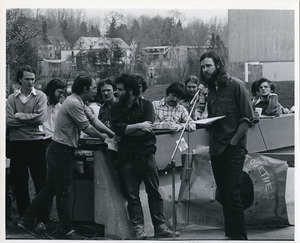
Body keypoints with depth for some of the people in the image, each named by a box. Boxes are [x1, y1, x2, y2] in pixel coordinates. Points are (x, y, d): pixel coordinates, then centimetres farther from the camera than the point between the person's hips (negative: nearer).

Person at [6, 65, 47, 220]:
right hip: (17, 143, 2)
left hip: (36, 143, -2)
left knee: (40, 181, 1)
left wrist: (19, 116, -9)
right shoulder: (12, 99, 7)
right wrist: (30, 119, -10)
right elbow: (8, 121, -6)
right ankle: (24, 217, 17)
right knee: (19, 183, 7)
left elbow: (40, 118, -12)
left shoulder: (40, 96, 3)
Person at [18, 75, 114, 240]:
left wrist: (113, 134, 11)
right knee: (64, 192, -2)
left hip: (57, 151, 10)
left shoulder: (79, 103, 13)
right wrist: (102, 136, 0)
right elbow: (87, 127, -16)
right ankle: (66, 230, 6)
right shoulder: (74, 104, -19)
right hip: (61, 151, -10)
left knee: (50, 189, 15)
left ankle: (27, 220, 20)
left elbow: (94, 120, 15)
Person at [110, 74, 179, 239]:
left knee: (154, 193, 1)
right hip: (126, 156, 1)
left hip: (146, 153, -1)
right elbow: (117, 129, -8)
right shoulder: (116, 108, 8)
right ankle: (138, 228, 3)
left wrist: (126, 130, -10)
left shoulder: (146, 105, 2)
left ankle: (160, 227, 4)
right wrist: (139, 126, -13)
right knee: (132, 195, 0)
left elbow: (147, 128, -12)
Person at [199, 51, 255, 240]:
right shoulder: (211, 89, 14)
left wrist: (234, 141, -16)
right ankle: (230, 233, 16)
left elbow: (248, 118, -9)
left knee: (232, 194, -9)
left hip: (233, 148, -7)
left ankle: (240, 236, -2)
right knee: (223, 194, 8)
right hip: (216, 149, 7)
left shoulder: (236, 85, -6)